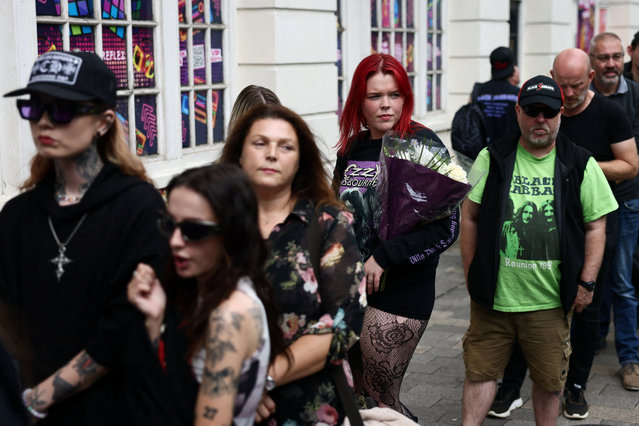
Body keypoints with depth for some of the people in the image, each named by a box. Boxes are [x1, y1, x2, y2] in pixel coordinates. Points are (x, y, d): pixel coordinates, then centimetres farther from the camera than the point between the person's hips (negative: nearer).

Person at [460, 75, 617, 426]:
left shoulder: (581, 165, 1)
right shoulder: (492, 159, 1)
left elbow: (595, 226, 4)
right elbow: (470, 217, 6)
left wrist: (586, 282, -2)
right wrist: (471, 275, 4)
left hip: (551, 301, 0)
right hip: (493, 295, 0)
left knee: (549, 378, 10)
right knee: (480, 370, 7)